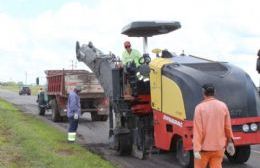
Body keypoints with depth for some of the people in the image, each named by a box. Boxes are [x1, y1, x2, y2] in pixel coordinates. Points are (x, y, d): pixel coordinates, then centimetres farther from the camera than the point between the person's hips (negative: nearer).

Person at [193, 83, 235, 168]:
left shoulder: (200, 107, -13)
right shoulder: (223, 106, -1)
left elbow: (197, 130, -16)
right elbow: (228, 126, 7)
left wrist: (196, 149, -16)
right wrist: (230, 140, 22)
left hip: (204, 147, -3)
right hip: (219, 146, 3)